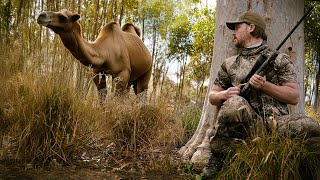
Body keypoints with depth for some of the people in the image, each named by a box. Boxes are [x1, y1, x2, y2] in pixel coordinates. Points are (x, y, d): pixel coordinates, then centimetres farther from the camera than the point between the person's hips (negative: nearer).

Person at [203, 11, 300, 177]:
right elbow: (212, 96, 20)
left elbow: (294, 97, 4)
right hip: (241, 128, 4)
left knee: (234, 103, -32)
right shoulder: (229, 64, 20)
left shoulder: (280, 60, 10)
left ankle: (217, 155, -13)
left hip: (271, 126, -4)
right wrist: (224, 94, -4)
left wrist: (265, 86, -11)